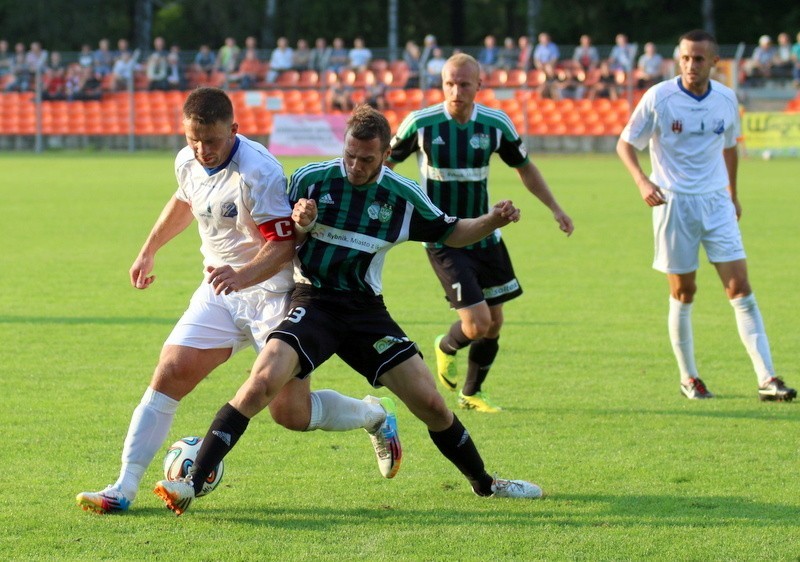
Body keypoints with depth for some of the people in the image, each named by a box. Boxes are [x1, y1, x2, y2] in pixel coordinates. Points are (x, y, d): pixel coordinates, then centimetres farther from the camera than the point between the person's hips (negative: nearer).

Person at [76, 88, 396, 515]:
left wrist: (243, 276, -43)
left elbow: (283, 245, -26)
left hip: (272, 292, -6)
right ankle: (125, 488, -5)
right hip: (221, 290, 6)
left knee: (291, 412, -7)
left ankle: (374, 417, 22)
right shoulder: (187, 162, -2)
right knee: (170, 373, -8)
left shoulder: (258, 173, -25)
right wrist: (149, 251, 33)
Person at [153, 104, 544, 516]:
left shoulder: (404, 196, 1)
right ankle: (192, 484, -24)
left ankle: (485, 484, 24)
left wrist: (493, 220, -2)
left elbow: (449, 233, 16)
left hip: (366, 310, 3)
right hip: (313, 301, -3)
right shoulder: (310, 180, -7)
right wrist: (298, 225, -22)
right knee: (263, 382, -26)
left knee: (430, 402, 0)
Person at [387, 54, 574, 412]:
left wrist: (555, 208, 6)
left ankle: (472, 394, 31)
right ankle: (446, 348, 22)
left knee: (493, 325, 9)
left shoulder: (496, 124, -4)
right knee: (477, 324, -14)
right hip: (443, 240, -4)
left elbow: (524, 167, 11)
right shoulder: (421, 123, -13)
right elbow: (385, 163, 2)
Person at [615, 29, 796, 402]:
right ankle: (688, 378, 18)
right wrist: (642, 181, -19)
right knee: (683, 292, 3)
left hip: (716, 202, 3)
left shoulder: (726, 99, 2)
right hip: (674, 203, -3)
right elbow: (625, 144, -2)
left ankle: (766, 379, -8)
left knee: (740, 286, -5)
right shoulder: (659, 98, -9)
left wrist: (733, 194, 25)